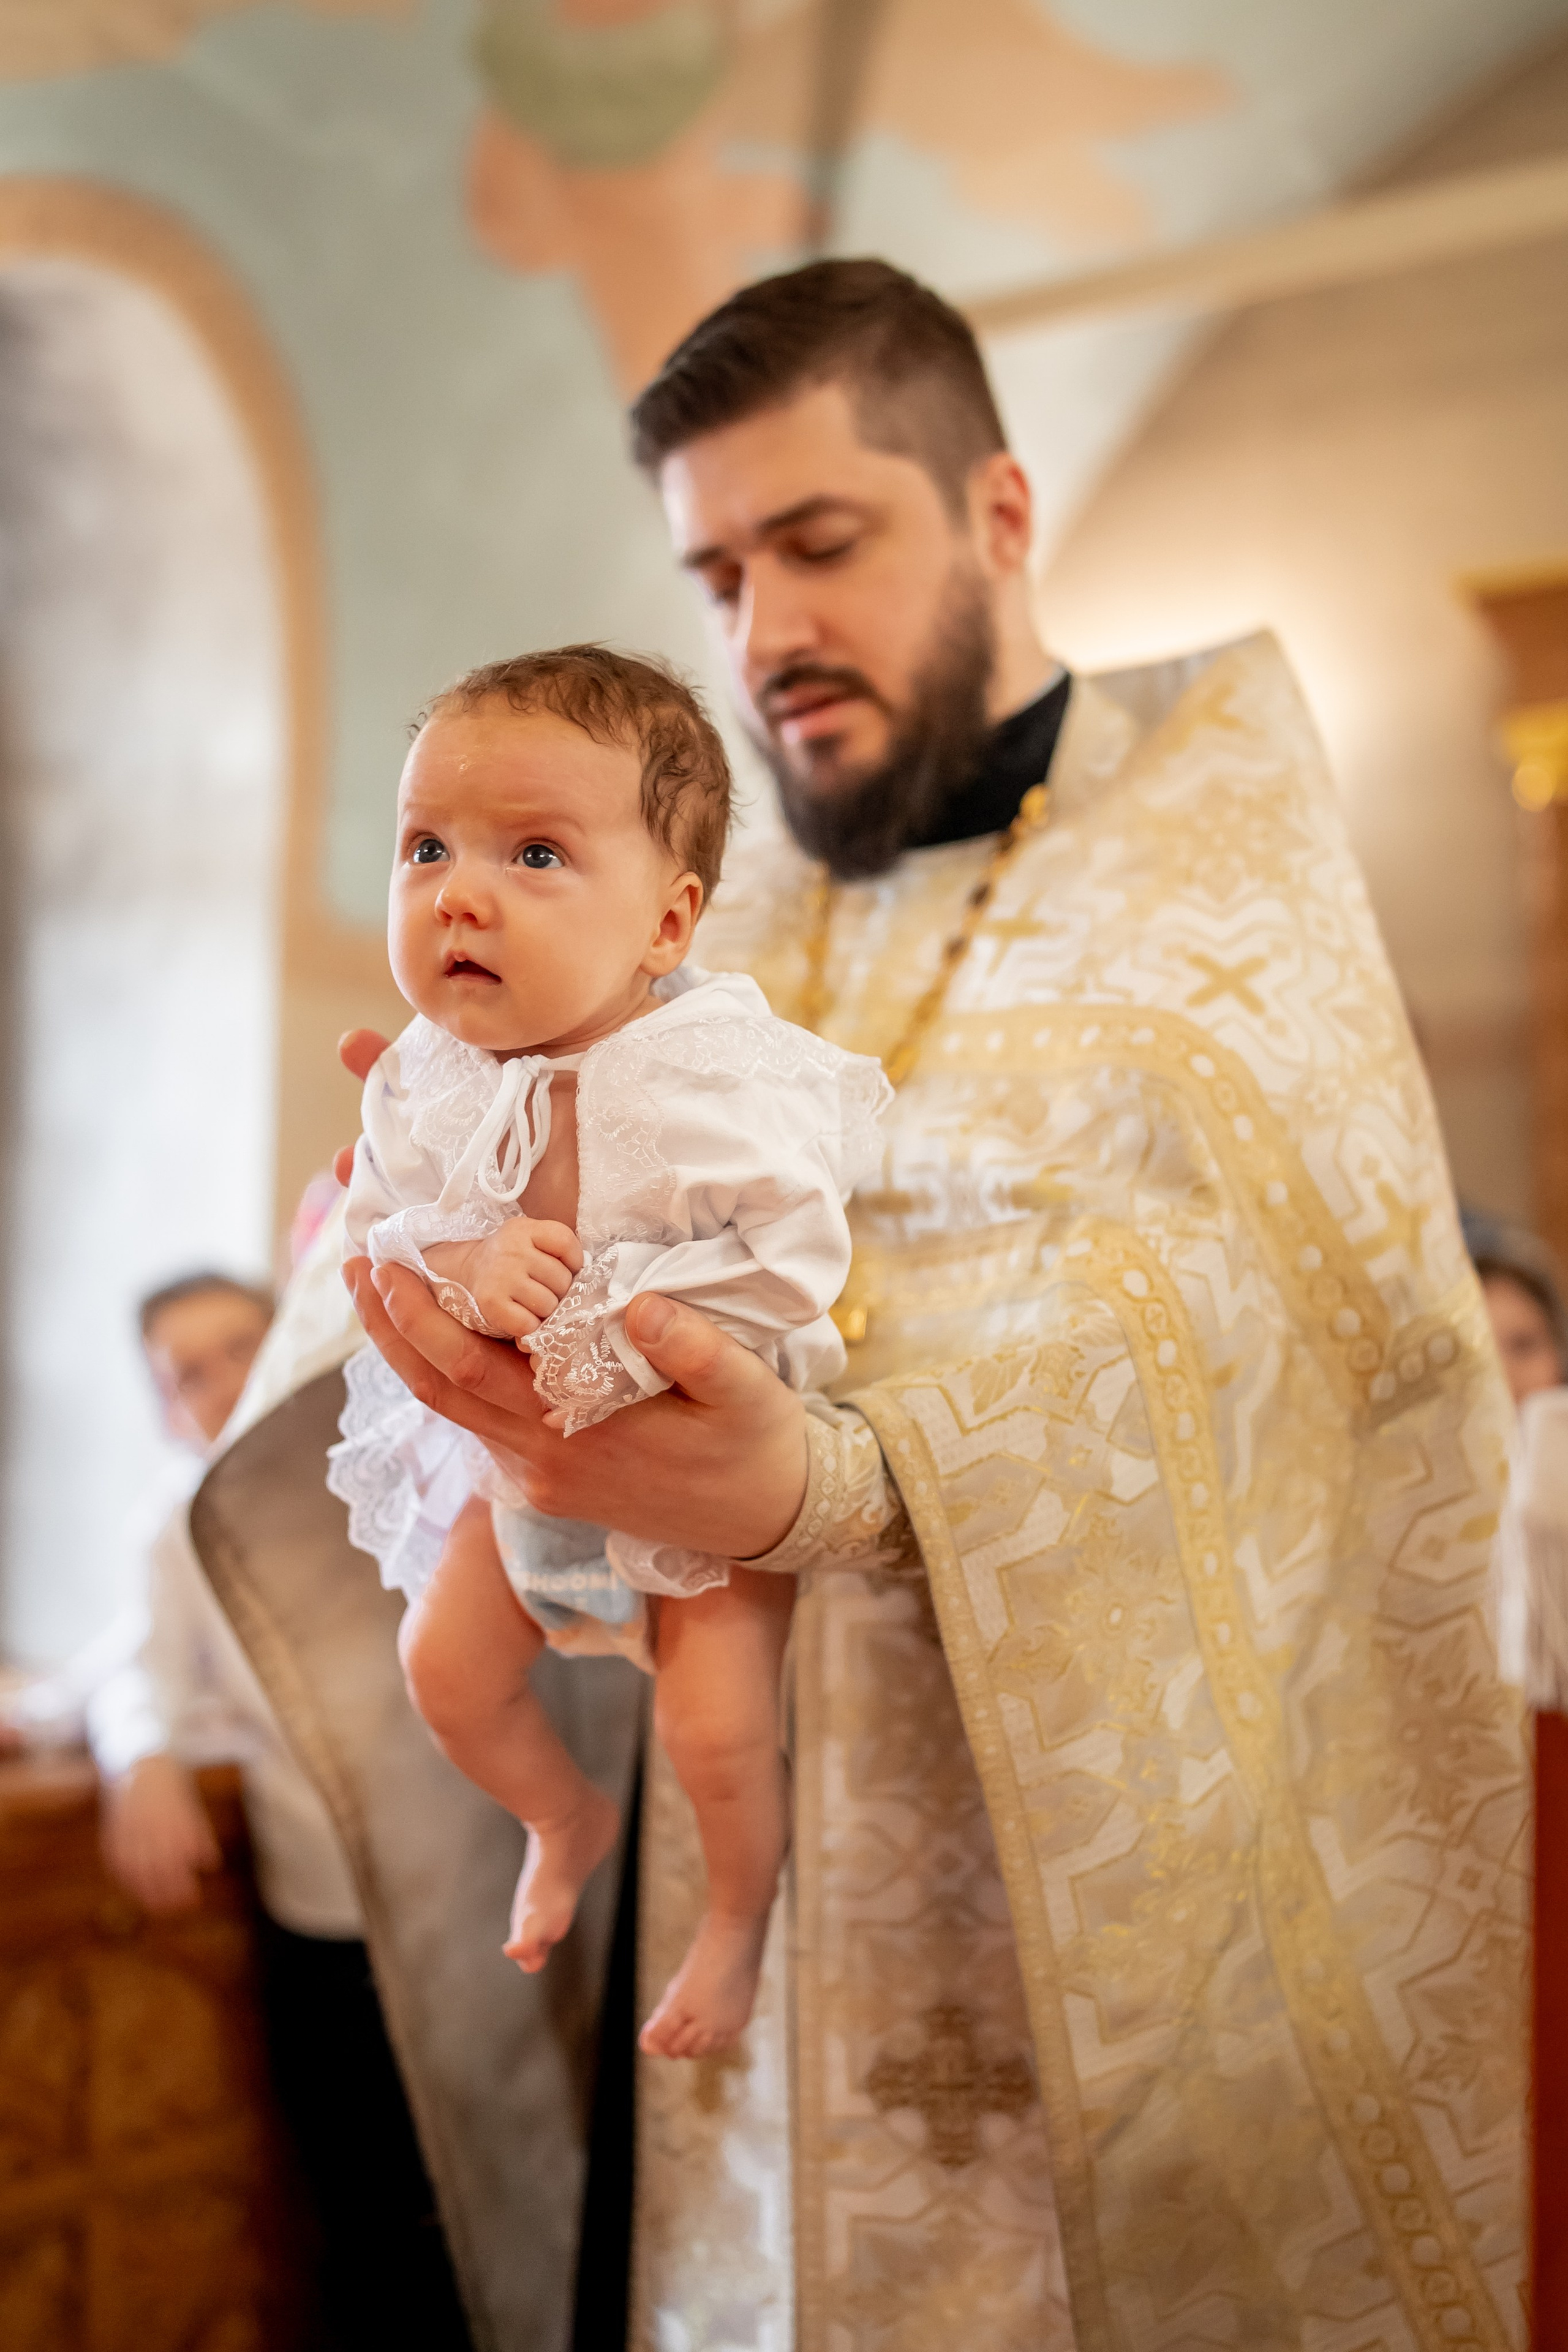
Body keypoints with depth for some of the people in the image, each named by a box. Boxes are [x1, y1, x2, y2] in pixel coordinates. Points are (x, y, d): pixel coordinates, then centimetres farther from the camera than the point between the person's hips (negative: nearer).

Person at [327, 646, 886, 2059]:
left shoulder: (722, 1075, -29)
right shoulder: (429, 1078, -12)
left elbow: (791, 1263, -29)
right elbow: (379, 1223, -6)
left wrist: (618, 1322, -30)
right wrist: (458, 1265, -29)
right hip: (524, 1450, 5)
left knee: (716, 1725, -10)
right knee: (445, 1665, 8)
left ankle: (739, 1918, 25)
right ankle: (567, 1819, 42)